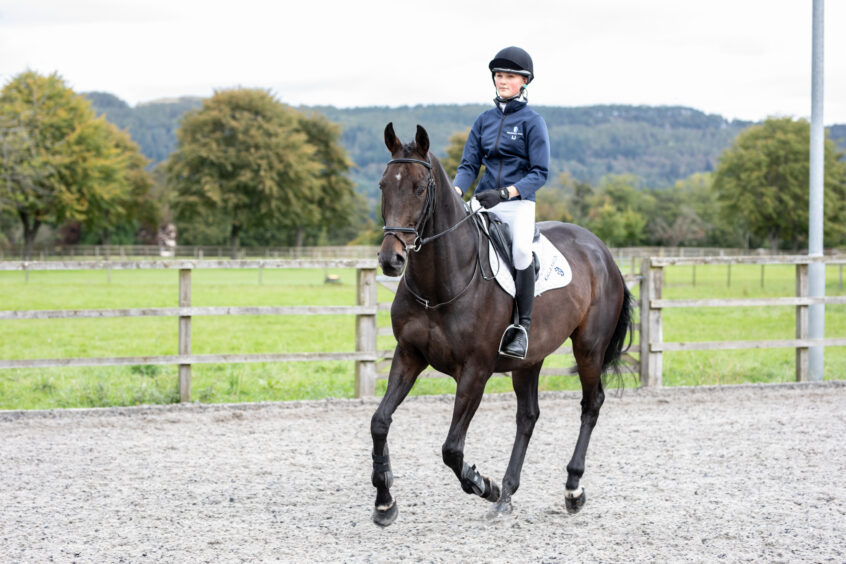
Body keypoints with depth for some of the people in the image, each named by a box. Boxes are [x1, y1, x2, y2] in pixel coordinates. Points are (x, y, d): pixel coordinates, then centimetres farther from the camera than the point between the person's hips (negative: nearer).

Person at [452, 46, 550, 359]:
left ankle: (523, 326, -20)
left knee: (521, 250, -31)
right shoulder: (484, 120, 13)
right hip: (483, 203, 5)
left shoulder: (532, 121, 0)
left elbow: (539, 173, -5)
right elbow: (469, 165, 11)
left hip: (519, 204, -5)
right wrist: (455, 192, -10)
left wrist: (505, 193, -20)